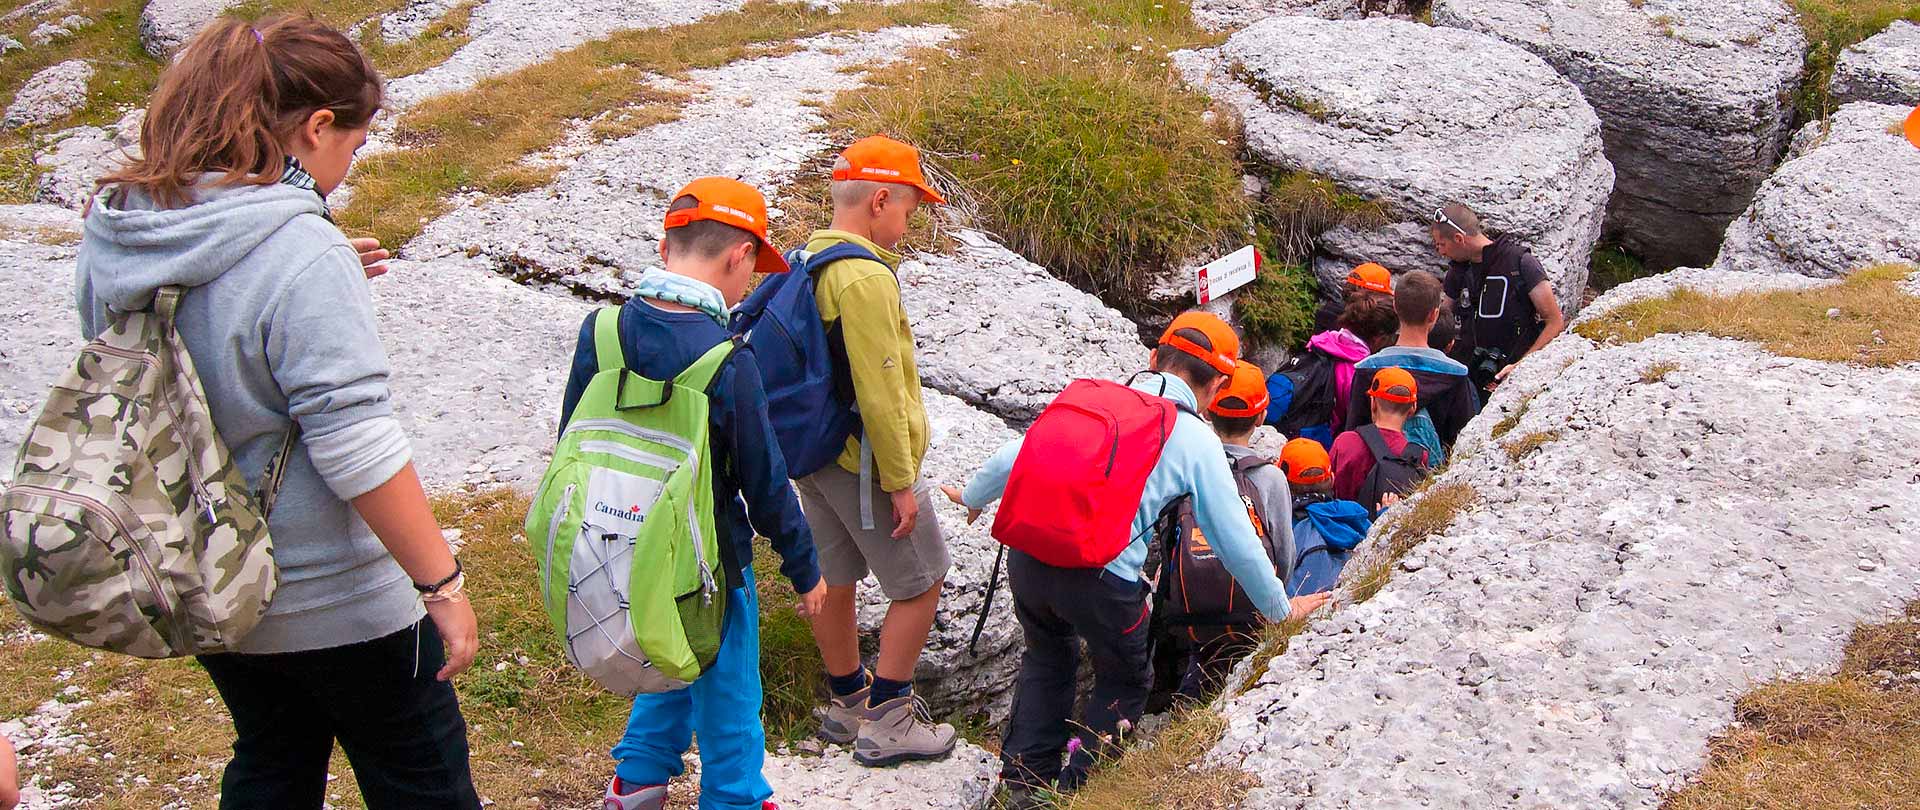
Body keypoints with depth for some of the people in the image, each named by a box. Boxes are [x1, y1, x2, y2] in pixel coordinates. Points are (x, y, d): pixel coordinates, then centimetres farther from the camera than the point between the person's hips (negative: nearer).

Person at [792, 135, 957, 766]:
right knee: (920, 583, 4)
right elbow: (880, 393, -24)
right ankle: (886, 723, 9)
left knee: (836, 580, 19)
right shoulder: (866, 277, -22)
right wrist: (901, 482, -17)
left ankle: (848, 702, 34)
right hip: (864, 462, -9)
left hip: (814, 454, 9)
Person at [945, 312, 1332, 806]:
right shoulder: (1197, 439, 2)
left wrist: (974, 496, 38)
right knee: (1124, 684, 24)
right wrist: (1279, 609, 18)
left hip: (1026, 556, 4)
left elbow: (1013, 456, 19)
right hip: (1102, 578, -4)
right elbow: (1235, 539, 4)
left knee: (1047, 660, 32)